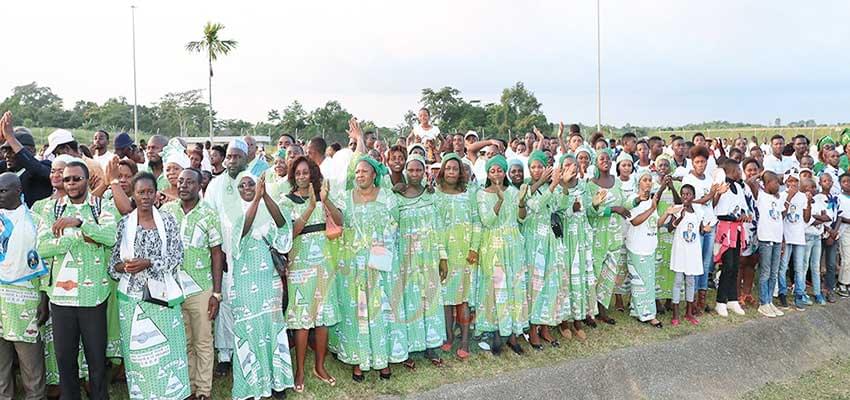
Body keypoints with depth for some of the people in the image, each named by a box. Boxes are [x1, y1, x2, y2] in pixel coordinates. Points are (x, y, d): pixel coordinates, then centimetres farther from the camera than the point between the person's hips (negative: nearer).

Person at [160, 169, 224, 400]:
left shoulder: (209, 215, -4)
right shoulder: (166, 210, 2)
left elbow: (217, 255, -3)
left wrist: (217, 293, -6)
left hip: (200, 289, -2)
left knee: (203, 342, 6)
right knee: (182, 342, 12)